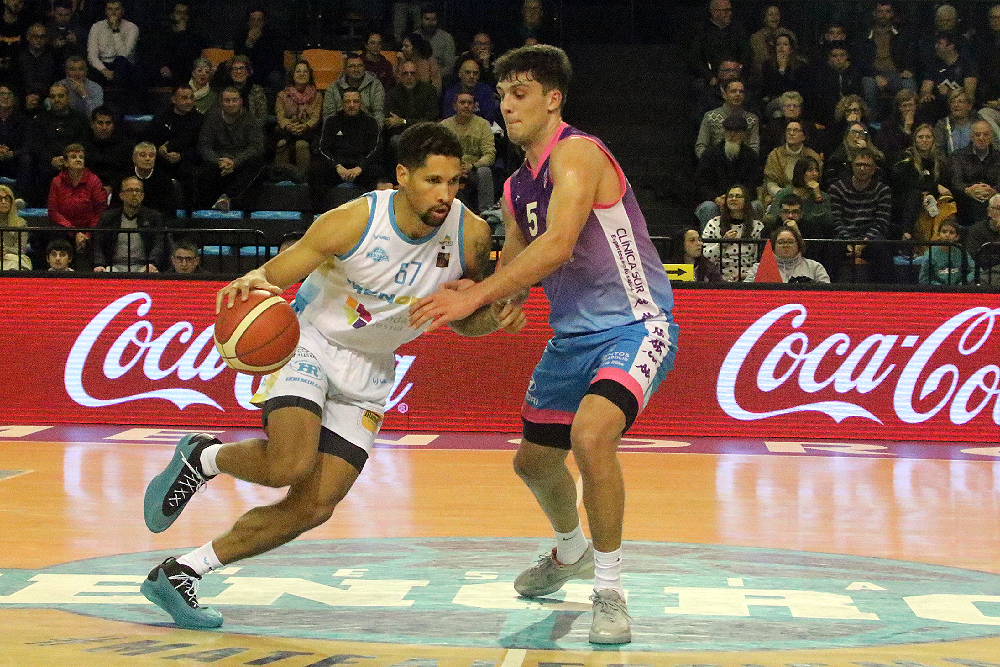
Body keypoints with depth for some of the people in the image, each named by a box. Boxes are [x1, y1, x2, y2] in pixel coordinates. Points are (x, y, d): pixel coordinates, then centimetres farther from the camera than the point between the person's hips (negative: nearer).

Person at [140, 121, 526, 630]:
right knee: (290, 465, -30)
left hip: (369, 373, 5)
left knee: (315, 506, -4)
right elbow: (275, 275, -17)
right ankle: (202, 458, 4)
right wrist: (251, 282, -41)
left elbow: (463, 321, 3)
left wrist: (498, 317, -19)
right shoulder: (353, 222, -25)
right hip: (308, 341, -4)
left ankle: (180, 572, 9)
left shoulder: (470, 234, -13)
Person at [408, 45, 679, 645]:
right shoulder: (518, 188, 10)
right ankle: (571, 552, 50)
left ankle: (610, 591, -18)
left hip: (635, 323, -9)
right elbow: (513, 270, 19)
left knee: (591, 433, -33)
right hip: (573, 334, 10)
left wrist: (473, 298, -34)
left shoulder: (577, 154, -18)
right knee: (534, 459, 19)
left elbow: (558, 245, -32)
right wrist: (464, 297, -2)